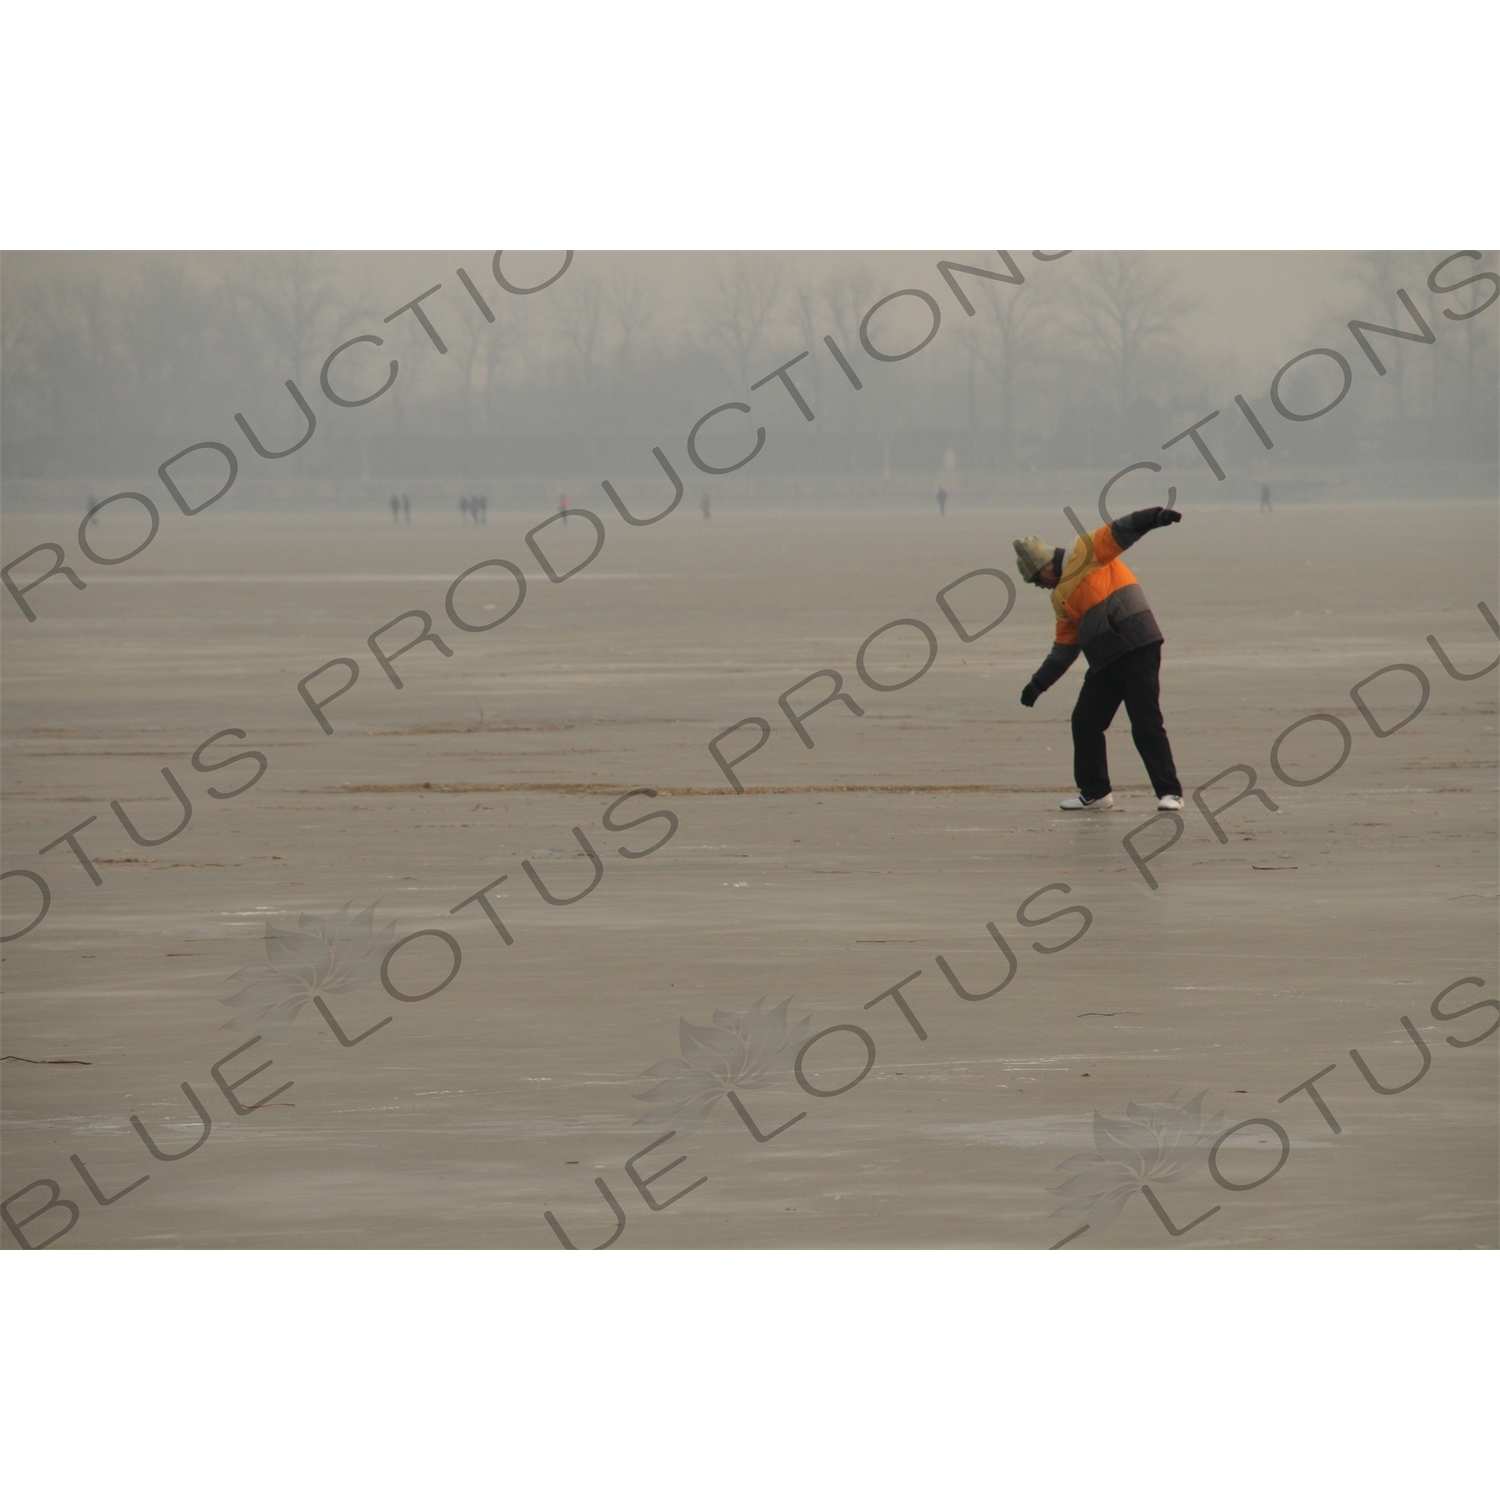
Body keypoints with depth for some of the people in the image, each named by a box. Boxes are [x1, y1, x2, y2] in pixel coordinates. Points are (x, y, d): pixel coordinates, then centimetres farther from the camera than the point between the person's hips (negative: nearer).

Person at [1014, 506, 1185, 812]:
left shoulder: (1087, 552, 0)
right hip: (1105, 661, 9)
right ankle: (1094, 792, 23)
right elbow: (1064, 648, 22)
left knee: (1146, 724, -10)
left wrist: (1155, 517, -30)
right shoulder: (1061, 599, 21)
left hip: (1137, 648, -9)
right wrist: (1039, 683, 16)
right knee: (1085, 723, 10)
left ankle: (1169, 792, -6)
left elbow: (1120, 532, -13)